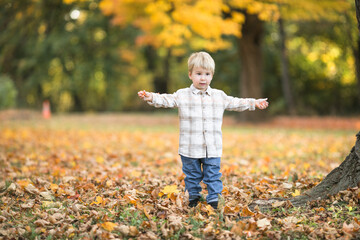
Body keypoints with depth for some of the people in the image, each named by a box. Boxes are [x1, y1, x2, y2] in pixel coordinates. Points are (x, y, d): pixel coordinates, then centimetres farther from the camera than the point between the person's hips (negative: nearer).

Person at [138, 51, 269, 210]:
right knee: (192, 175, 12)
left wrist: (254, 103, 17)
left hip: (213, 149, 1)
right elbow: (167, 100, -10)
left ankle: (213, 200, 16)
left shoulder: (220, 96, 9)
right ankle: (193, 197, 29)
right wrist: (151, 97, -26)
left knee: (213, 176, 5)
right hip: (190, 148, -1)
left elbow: (236, 103, 19)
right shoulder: (182, 95, -1)